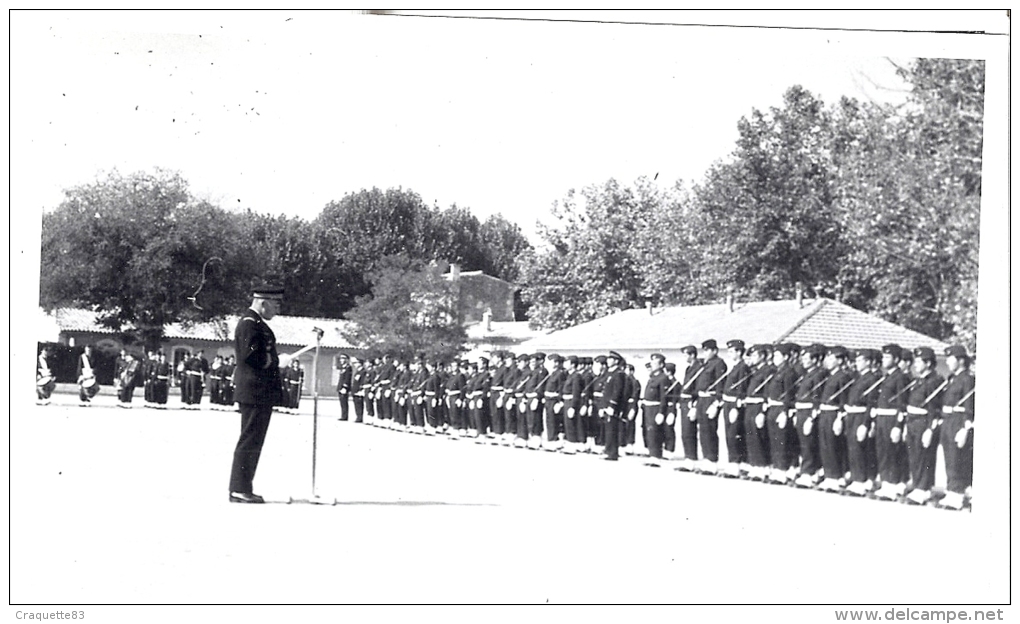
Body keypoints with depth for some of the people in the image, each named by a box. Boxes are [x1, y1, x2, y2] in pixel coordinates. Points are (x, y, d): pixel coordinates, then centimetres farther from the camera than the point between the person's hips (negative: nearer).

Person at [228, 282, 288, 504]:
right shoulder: (249, 323, -14)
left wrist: (276, 359, 12)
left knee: (252, 442, 14)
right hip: (255, 392, -11)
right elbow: (252, 356, -22)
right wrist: (278, 361, -13)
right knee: (249, 441, -7)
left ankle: (242, 488, 19)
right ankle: (240, 489, -5)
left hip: (261, 393, 11)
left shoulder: (257, 323, 20)